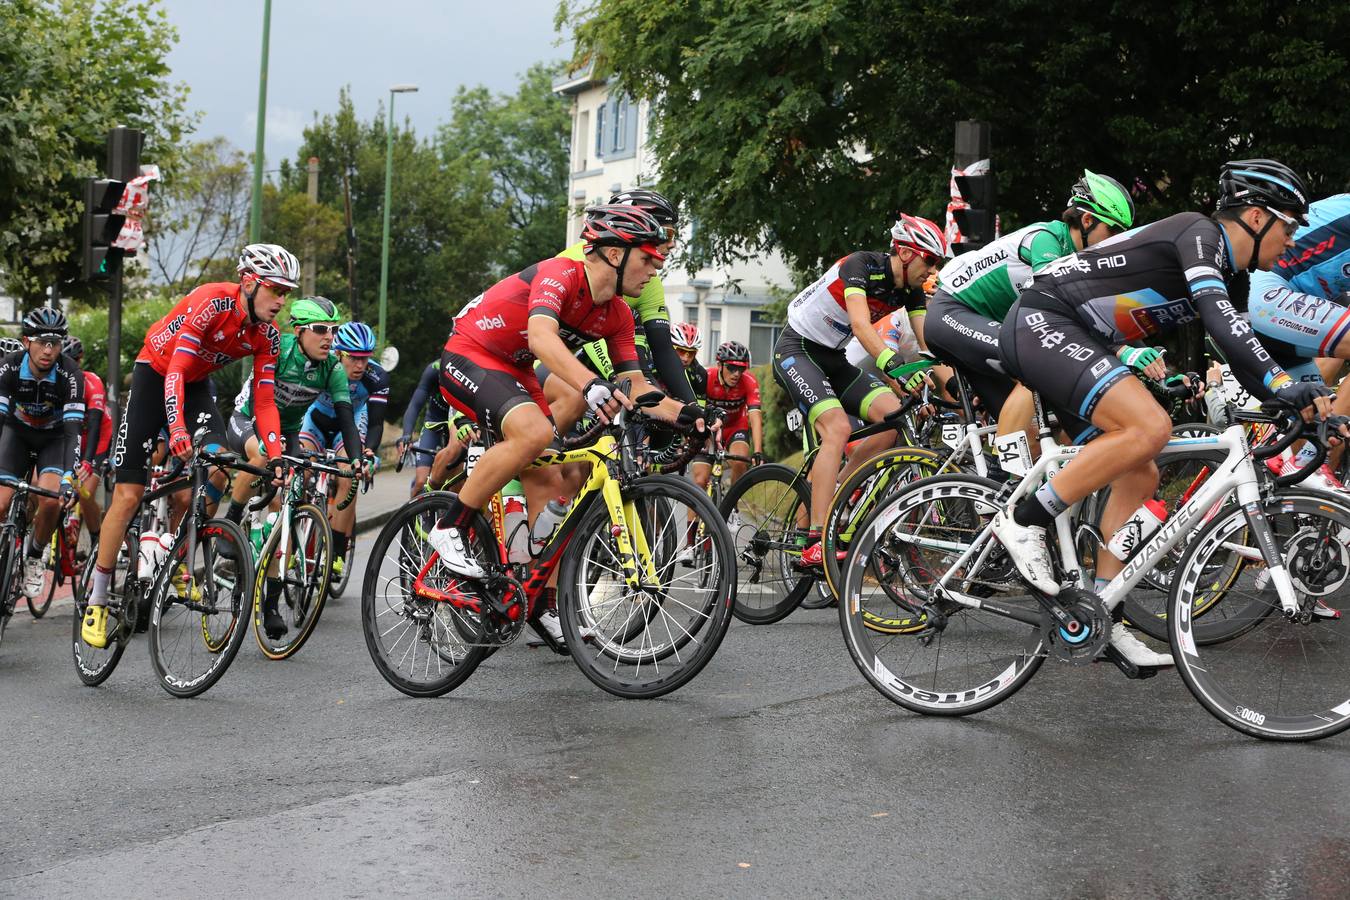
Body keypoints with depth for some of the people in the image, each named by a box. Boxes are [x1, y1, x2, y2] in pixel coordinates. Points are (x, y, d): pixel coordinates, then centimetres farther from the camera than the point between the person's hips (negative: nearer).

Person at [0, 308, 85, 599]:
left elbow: (73, 429, -33)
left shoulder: (70, 374, -29)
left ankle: (35, 557, 2)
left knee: (50, 500, -24)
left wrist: (68, 478, -45)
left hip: (53, 438, -1)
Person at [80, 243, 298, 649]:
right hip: (155, 375, -5)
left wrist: (276, 457, -23)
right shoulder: (211, 300, -31)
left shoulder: (267, 335, -13)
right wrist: (178, 430, -48)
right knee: (129, 494, -8)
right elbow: (176, 369, -36)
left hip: (196, 384, 5)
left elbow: (264, 401, -11)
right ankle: (96, 600, 3)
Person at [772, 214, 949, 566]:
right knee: (838, 428, -28)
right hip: (796, 349, -8)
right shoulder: (861, 264, -22)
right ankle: (815, 543, -28)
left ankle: (833, 495, -1)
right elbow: (861, 325, -37)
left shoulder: (910, 289, 1)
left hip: (832, 358, 8)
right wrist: (895, 367, -50)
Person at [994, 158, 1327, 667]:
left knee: (1139, 475, 6)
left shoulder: (1223, 271, 19)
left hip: (1068, 339, 10)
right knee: (1148, 427, -27)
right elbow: (1222, 323, -26)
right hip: (1042, 324, -10)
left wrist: (1290, 405, 14)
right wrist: (1283, 385, -32)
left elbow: (1237, 354, 22)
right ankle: (1023, 523, -18)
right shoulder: (1199, 232, -10)